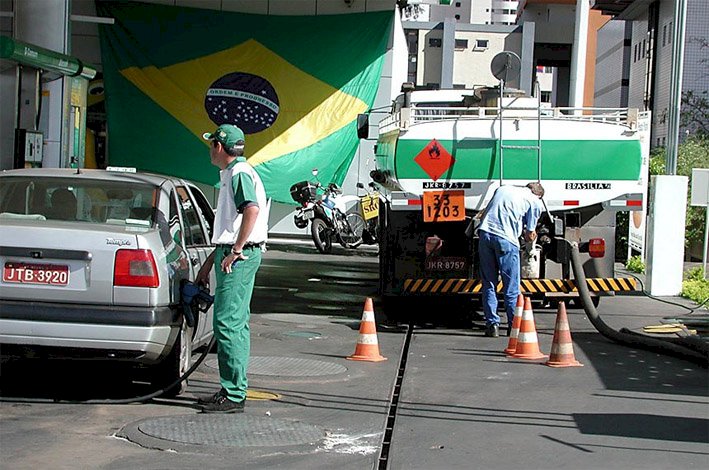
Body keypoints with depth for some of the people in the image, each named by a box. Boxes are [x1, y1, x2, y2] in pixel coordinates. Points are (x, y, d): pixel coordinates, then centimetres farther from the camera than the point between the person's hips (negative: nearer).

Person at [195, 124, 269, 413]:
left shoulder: (239, 173, -11)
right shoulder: (230, 174, 22)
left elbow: (252, 210, -29)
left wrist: (236, 251, -26)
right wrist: (210, 262, 29)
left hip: (240, 256, -11)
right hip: (231, 253, 11)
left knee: (228, 323, -12)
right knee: (233, 323, 12)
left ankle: (234, 395, -11)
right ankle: (231, 390, 18)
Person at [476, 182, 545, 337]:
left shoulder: (502, 189, 28)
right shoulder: (535, 202, 13)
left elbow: (484, 214, 30)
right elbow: (530, 235, 14)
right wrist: (531, 234, 37)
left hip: (485, 233, 4)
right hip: (506, 238, -4)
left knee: (488, 284, 9)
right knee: (511, 288, 5)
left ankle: (492, 324, 5)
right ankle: (514, 326, 7)